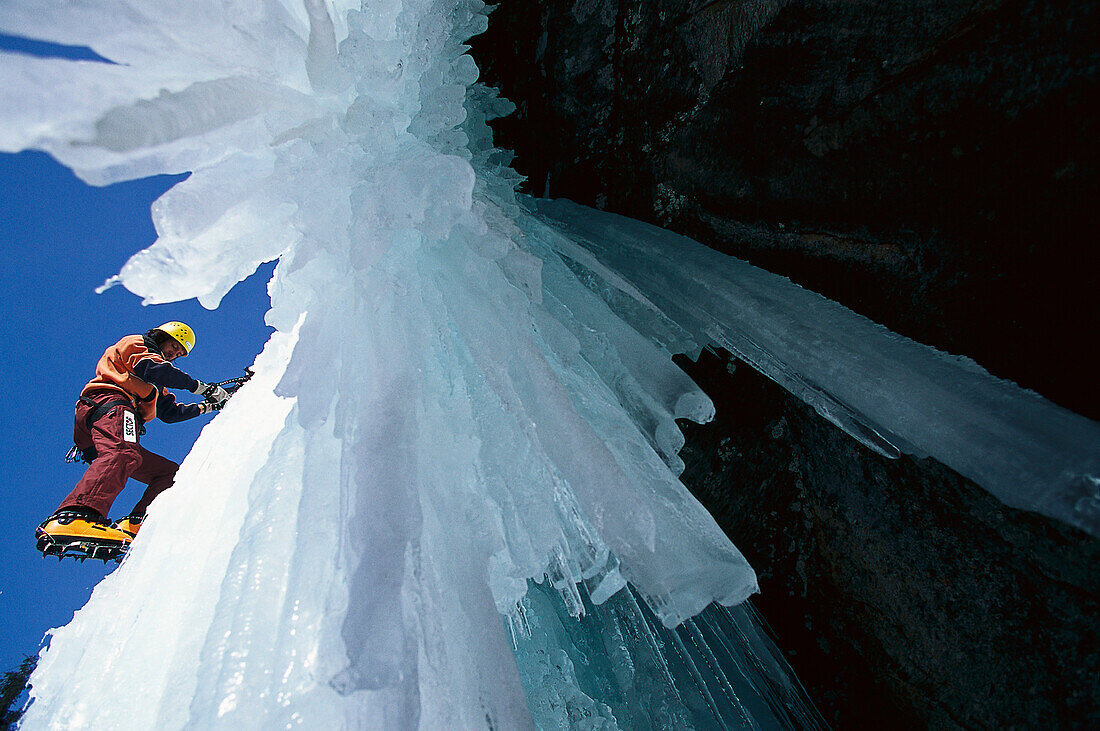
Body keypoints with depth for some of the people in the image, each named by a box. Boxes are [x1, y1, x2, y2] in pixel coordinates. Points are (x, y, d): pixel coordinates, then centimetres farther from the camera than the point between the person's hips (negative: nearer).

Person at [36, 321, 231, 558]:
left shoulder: (155, 386, 42)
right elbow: (154, 370, -3)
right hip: (109, 402, -9)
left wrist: (206, 407, 33)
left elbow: (169, 413, 37)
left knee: (171, 472, 0)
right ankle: (75, 517, -61)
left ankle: (135, 524, -24)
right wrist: (201, 387, -2)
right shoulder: (135, 344, 18)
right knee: (122, 454, -39)